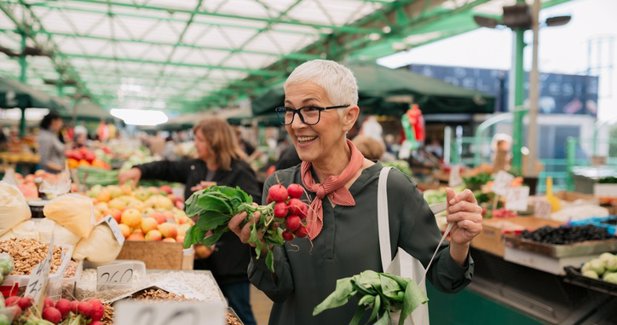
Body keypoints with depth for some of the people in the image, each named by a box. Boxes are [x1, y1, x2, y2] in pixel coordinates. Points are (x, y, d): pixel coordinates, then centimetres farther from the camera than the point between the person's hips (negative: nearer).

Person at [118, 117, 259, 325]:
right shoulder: (195, 167, 9)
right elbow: (168, 168, 21)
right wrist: (140, 170, 8)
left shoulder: (240, 171, -13)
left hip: (231, 258, -7)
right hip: (201, 256, 7)